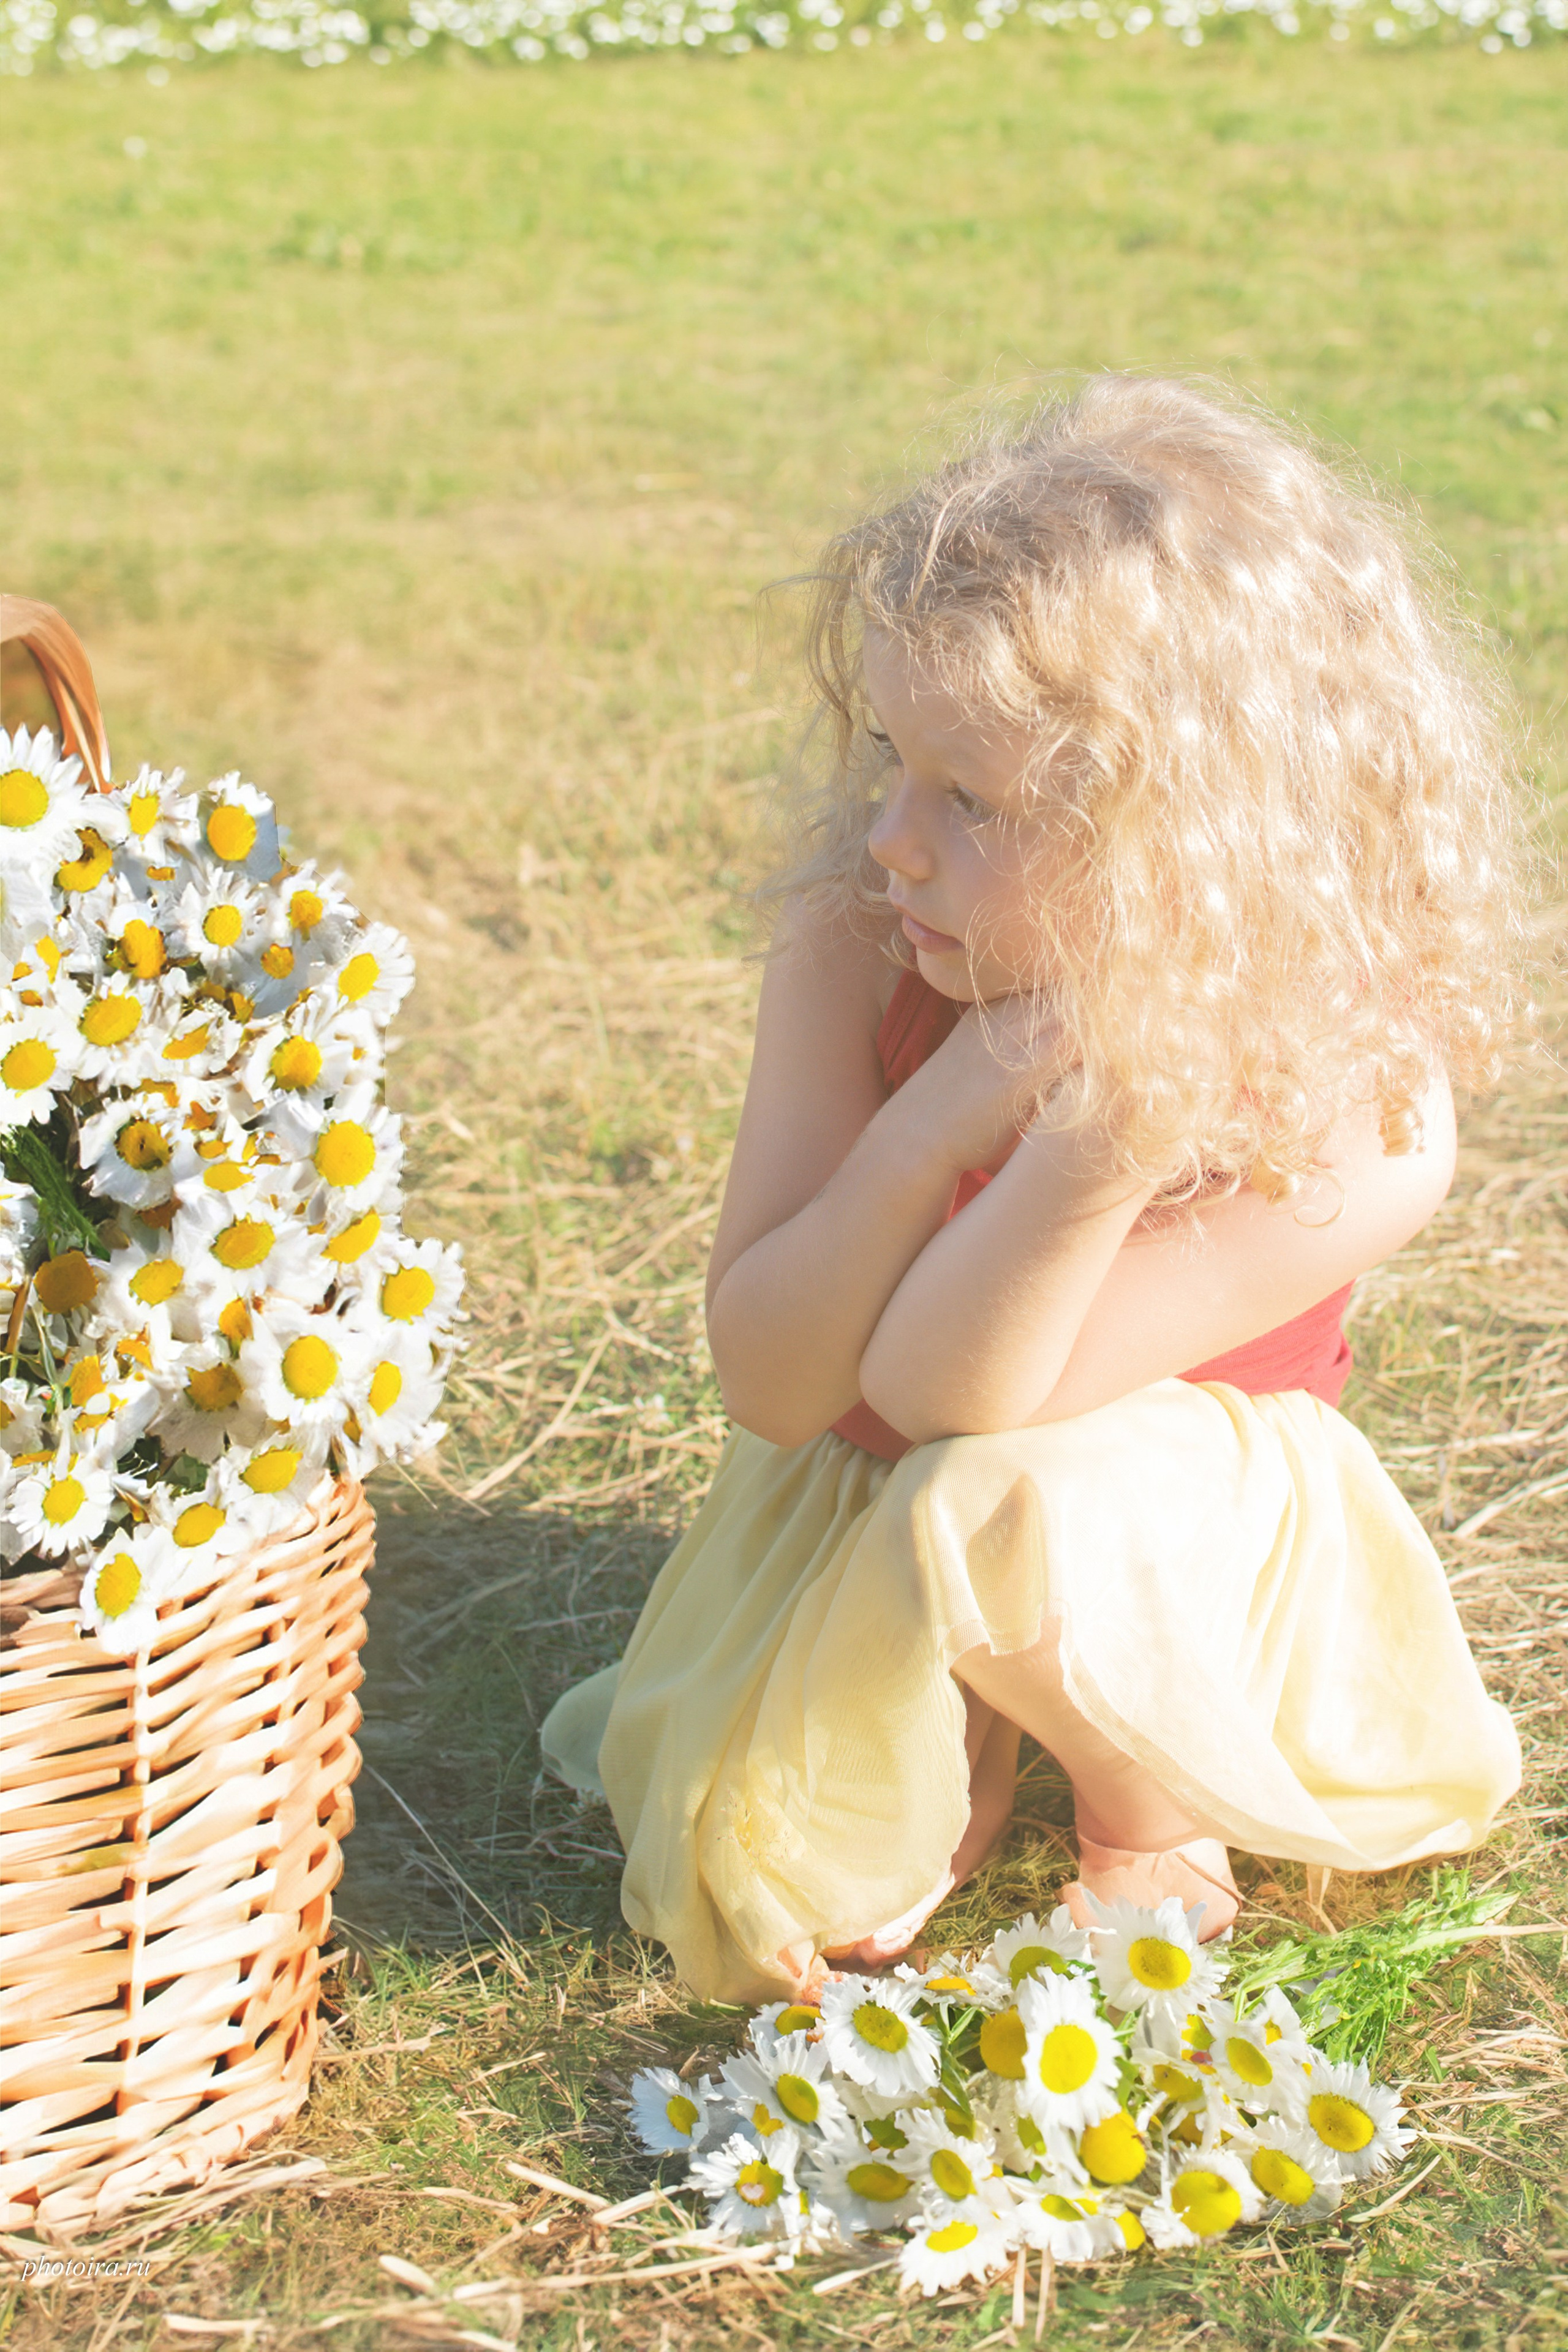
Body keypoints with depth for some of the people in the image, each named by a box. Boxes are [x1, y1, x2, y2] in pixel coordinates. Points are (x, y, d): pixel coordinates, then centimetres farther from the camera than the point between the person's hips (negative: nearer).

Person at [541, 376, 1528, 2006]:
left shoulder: (1359, 1127, -31)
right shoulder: (854, 963, -22)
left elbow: (942, 1400, -33)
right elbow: (766, 1382, -20)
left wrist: (1086, 1170, -53)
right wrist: (932, 1129, -37)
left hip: (1194, 1549, -2)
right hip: (848, 1529, 3)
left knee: (1001, 1501, -35)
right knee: (758, 1880, -17)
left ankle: (1156, 1821, -2)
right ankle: (955, 1745, 17)